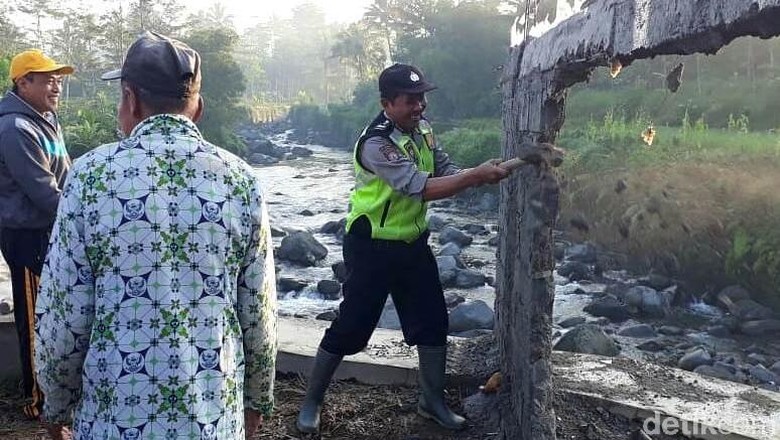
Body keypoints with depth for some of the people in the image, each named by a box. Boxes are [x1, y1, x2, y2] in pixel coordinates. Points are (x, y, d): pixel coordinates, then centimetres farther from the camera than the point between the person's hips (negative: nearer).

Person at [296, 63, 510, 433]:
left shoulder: (423, 128, 0)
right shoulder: (376, 144, -26)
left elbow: (444, 171, 3)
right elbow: (422, 188, -32)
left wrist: (477, 175, -17)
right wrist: (478, 175, -31)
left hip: (413, 243, 8)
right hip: (372, 248, -7)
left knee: (433, 320, 11)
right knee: (351, 325, 1)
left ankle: (433, 400, 31)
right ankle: (311, 402, 22)